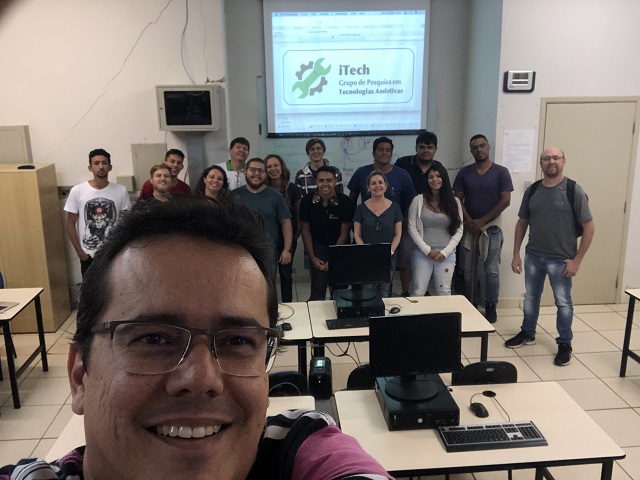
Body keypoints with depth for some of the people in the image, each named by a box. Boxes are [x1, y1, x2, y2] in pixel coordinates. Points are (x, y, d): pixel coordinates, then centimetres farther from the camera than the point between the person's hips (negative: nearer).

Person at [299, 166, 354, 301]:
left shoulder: (345, 202, -13)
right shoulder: (307, 201, -8)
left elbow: (344, 233, -9)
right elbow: (305, 230, 0)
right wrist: (312, 257, -4)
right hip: (318, 247, 0)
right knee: (317, 289, -8)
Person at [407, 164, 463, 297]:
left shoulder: (454, 202, 4)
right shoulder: (418, 200, 0)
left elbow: (459, 230, 3)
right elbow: (412, 227, -2)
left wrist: (445, 251, -7)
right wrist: (427, 250, -9)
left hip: (447, 255, 1)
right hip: (422, 253, -1)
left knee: (444, 292, 6)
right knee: (417, 292, 1)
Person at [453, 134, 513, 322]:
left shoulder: (501, 172, -2)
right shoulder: (464, 172, 4)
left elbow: (505, 201, -8)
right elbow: (458, 200, 1)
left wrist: (482, 221, -12)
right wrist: (469, 221, -12)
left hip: (492, 228, -2)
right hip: (469, 227, 2)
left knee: (491, 270, 3)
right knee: (468, 269, 7)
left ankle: (491, 306, 15)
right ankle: (471, 304, 20)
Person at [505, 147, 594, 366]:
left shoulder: (573, 190, -11)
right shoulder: (532, 190, 1)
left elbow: (589, 227, -9)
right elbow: (522, 223, 9)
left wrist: (576, 260, -11)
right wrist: (516, 254, 5)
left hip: (561, 260, -4)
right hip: (533, 256, 4)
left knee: (563, 303, 8)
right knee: (531, 298, 18)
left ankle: (564, 344, 24)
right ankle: (527, 333, 38)